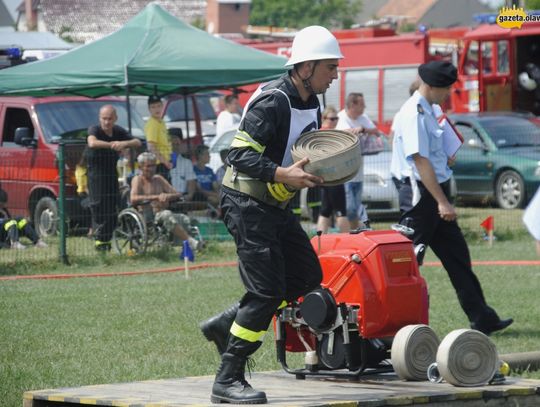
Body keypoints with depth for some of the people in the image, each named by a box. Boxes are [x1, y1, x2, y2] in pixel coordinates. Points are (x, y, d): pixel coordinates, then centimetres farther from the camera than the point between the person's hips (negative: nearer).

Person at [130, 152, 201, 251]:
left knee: (186, 219, -24)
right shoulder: (138, 180, 6)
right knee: (167, 215, -37)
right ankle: (190, 241, -45)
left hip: (164, 214, 6)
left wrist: (168, 196, -10)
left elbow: (178, 194, 15)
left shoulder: (159, 179, 23)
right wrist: (156, 197, -22)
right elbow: (133, 199, -14)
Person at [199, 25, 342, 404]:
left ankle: (225, 325, 20)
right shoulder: (271, 102, -21)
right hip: (247, 204, -10)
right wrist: (283, 175, -35)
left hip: (275, 206, 10)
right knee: (267, 290, -12)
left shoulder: (311, 105, 8)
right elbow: (240, 154, -26)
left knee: (307, 275, 11)